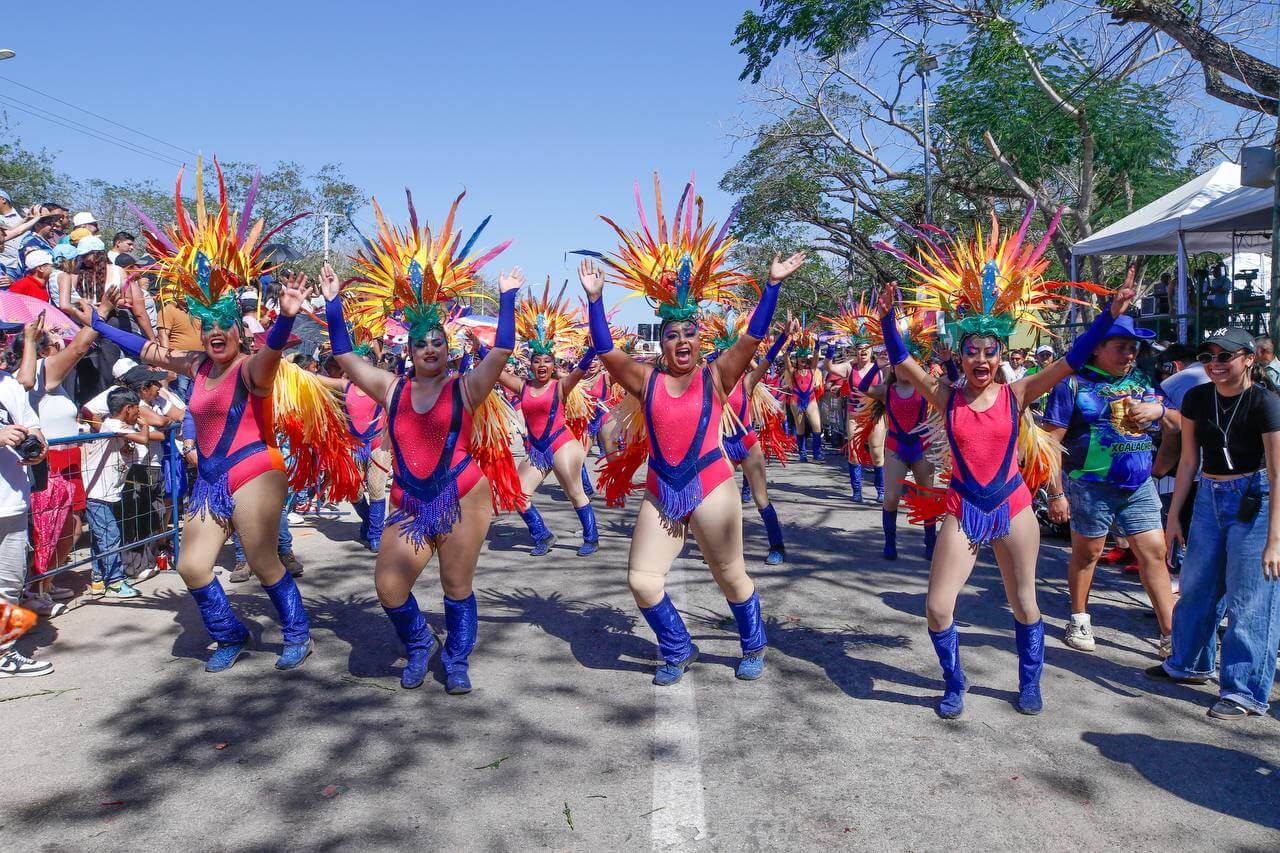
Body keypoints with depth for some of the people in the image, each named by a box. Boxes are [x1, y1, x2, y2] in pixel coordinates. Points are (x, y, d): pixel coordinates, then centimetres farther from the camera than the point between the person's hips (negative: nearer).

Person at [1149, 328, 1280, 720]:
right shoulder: (1197, 398, -1)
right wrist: (1173, 515, 7)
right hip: (1209, 497, 6)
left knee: (1249, 600, -3)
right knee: (1197, 585, 16)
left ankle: (1245, 691, 8)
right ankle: (1190, 664, 33)